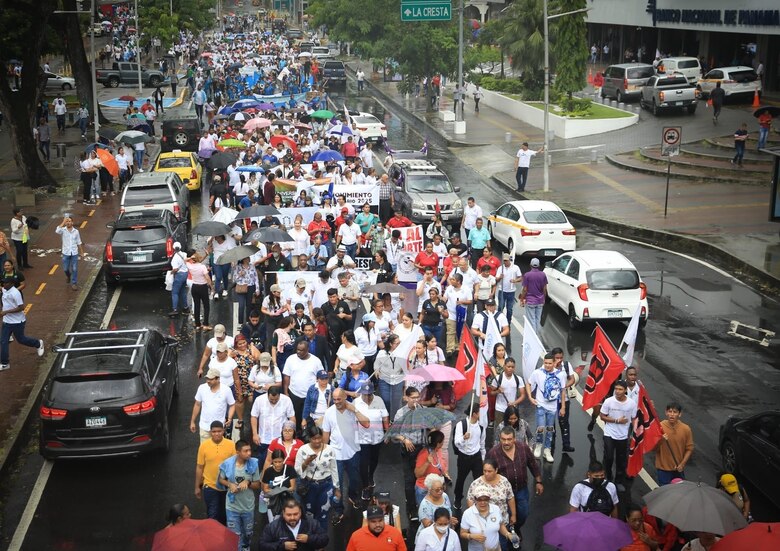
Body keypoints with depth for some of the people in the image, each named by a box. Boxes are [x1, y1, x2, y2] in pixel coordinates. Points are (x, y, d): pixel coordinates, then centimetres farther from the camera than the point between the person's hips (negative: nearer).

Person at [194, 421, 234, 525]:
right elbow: (199, 467, -2)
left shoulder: (231, 445, -11)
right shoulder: (204, 445, -11)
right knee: (212, 515, 5)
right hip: (210, 486, -1)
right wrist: (197, 487, 2)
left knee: (225, 514, 18)